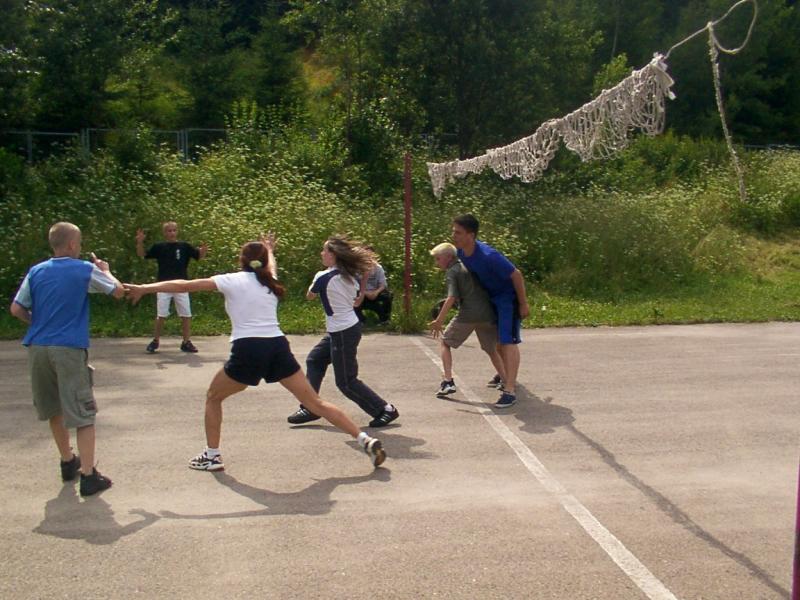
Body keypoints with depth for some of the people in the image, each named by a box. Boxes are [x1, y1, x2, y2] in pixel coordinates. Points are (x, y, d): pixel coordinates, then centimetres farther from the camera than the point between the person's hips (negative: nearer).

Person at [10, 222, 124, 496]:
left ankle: (68, 462, 33)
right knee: (82, 413, -2)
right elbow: (118, 291, 6)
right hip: (69, 350, -5)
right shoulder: (84, 270, -3)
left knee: (54, 409, 20)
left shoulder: (36, 272, 7)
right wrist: (105, 271, 23)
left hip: (37, 348, 5)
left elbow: (17, 310, 5)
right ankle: (88, 476, -6)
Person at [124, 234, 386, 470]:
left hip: (248, 351, -4)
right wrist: (269, 249, 67)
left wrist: (143, 288, 7)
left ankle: (212, 456, 19)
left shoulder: (232, 280, 6)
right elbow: (271, 267, 46)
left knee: (213, 397, 21)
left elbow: (183, 285, 2)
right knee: (315, 403, 6)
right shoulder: (269, 282, 19)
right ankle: (366, 440, 0)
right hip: (278, 347, 4)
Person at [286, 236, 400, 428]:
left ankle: (385, 410, 5)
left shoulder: (323, 277, -18)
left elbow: (309, 296, -1)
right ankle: (310, 408, 24)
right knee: (314, 360, 19)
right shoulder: (350, 274, 0)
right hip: (350, 327, 9)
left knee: (346, 382, 0)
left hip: (342, 334, -9)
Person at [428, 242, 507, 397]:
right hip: (487, 313, 5)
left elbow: (451, 298, -12)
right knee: (491, 348, 22)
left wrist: (439, 321, -13)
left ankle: (448, 382, 0)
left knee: (445, 343, 12)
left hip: (467, 314, -5)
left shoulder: (452, 272, 1)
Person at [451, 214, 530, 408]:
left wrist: (523, 304, -18)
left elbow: (516, 275, -25)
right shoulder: (461, 252, -11)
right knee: (497, 340, 22)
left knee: (508, 341, -14)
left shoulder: (489, 256, -35)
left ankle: (510, 391, -14)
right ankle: (506, 374, 43)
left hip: (508, 297, -9)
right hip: (490, 297, 9)